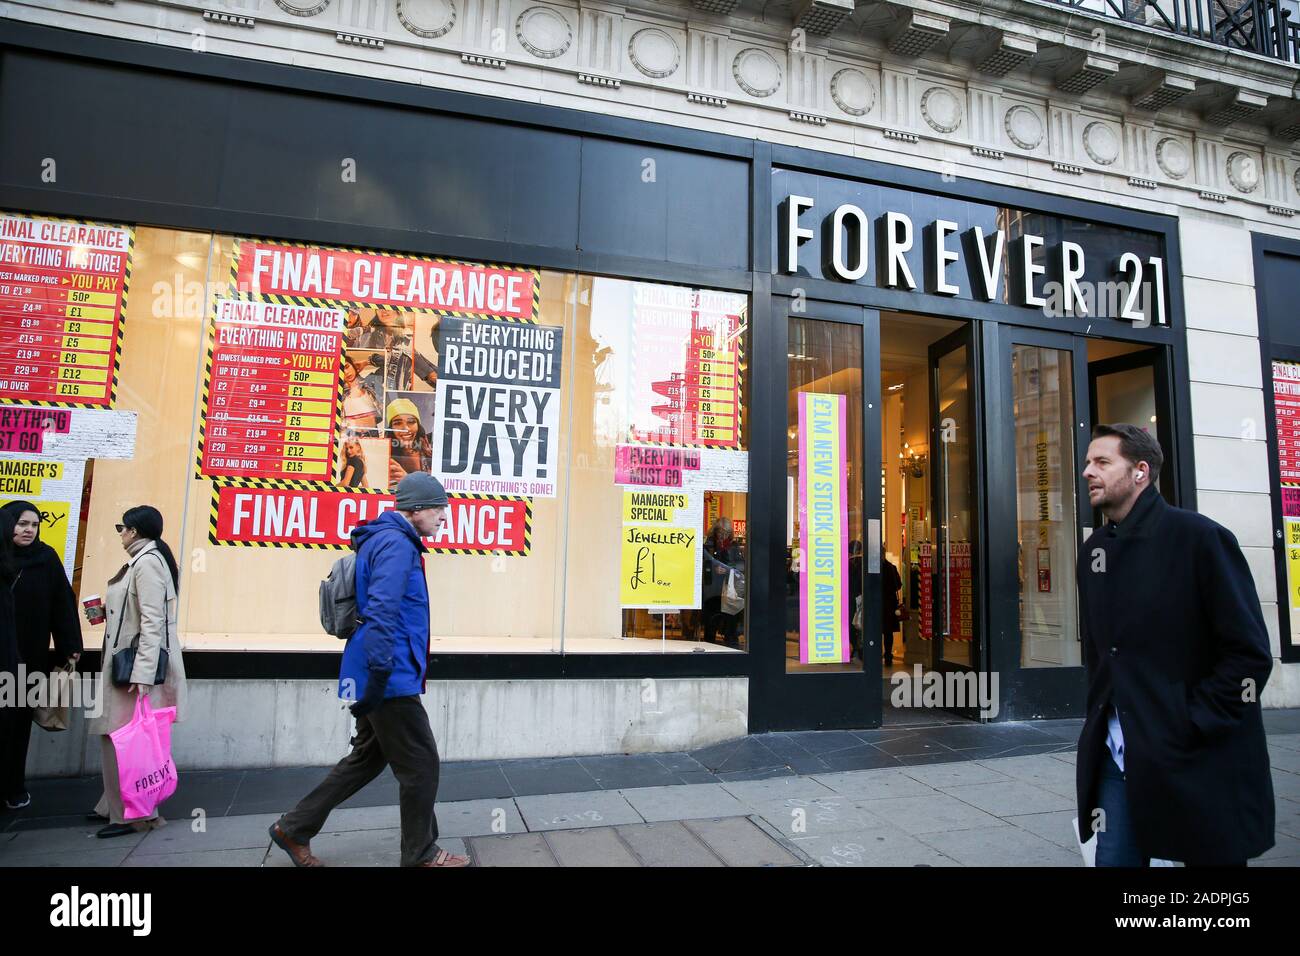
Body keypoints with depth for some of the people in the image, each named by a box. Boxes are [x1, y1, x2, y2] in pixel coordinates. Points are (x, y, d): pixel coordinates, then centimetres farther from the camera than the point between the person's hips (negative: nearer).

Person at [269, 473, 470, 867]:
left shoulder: (388, 541, 16)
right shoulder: (396, 543, -16)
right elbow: (381, 613, -26)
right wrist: (380, 675, -25)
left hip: (384, 678, 10)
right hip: (392, 681, -10)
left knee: (368, 758, 20)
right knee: (420, 764, 2)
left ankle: (294, 829, 30)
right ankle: (421, 854, 18)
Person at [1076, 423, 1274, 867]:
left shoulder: (1198, 537, -11)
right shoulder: (1094, 549, 8)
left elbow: (1251, 653, -13)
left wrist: (1189, 727, -16)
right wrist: (1100, 719, 9)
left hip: (1198, 761, -5)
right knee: (1113, 855, 9)